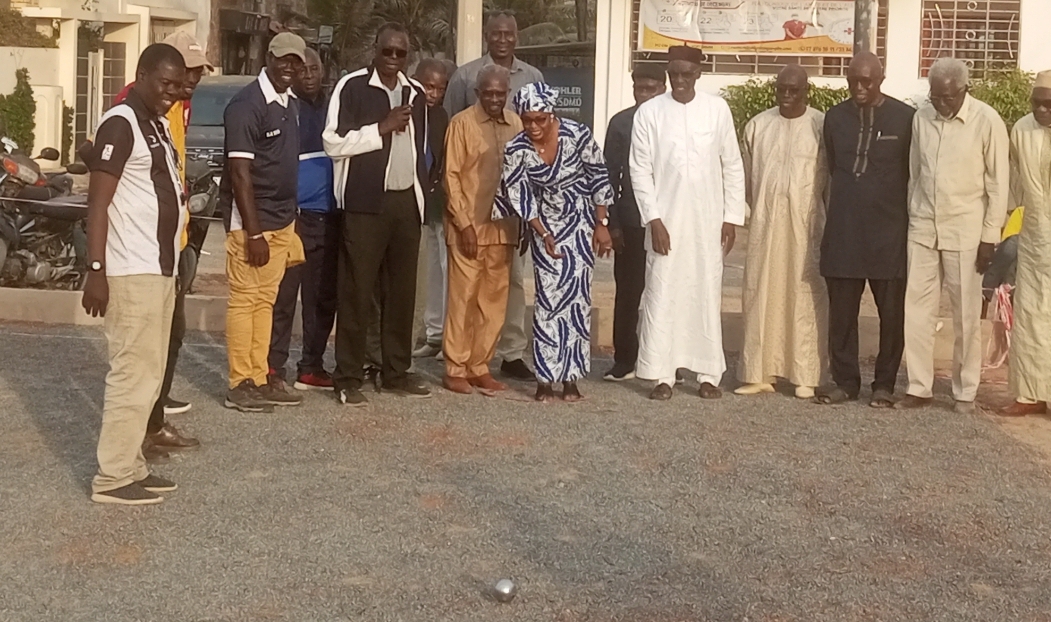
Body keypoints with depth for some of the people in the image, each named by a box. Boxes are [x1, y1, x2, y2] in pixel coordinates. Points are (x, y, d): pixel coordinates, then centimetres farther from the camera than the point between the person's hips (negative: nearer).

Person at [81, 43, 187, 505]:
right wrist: (96, 270, -22)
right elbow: (97, 202, -17)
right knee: (133, 374, -7)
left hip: (160, 268, 10)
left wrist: (179, 193, 10)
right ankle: (113, 478, 0)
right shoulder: (121, 123, -12)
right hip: (131, 273, -10)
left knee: (149, 374, 13)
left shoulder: (159, 125, 16)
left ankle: (131, 466, 21)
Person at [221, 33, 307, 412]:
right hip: (251, 220, -8)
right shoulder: (247, 104, -14)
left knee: (266, 300, 11)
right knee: (244, 300, -1)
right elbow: (240, 173, -17)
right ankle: (240, 384, 5)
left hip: (283, 220, 8)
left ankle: (260, 378, 18)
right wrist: (253, 232, -20)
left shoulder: (292, 104, 11)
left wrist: (291, 222, 13)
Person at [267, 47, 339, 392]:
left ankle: (312, 367, 18)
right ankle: (274, 368, 1)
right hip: (294, 216, -5)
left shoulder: (333, 108, 14)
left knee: (323, 297, 9)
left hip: (329, 217, 6)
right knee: (283, 296, -4)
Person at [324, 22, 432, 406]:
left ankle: (397, 373, 17)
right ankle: (348, 378, 1)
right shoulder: (351, 87, -4)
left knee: (402, 291, 8)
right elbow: (333, 143, -11)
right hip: (365, 203, -5)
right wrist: (382, 129, -15)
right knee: (356, 292, -4)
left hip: (407, 202, 6)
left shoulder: (415, 93, 14)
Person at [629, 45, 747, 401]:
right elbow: (641, 170, -2)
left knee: (707, 294, 5)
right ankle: (662, 374, 5)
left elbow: (733, 167, 5)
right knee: (662, 294, -1)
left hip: (708, 222, 1)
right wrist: (654, 219, -9)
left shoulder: (718, 110, 2)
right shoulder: (649, 112, -1)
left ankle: (709, 374, 12)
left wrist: (731, 218, 2)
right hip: (665, 220, -1)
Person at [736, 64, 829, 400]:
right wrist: (757, 212, 10)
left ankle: (805, 377, 4)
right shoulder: (757, 126, 8)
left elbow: (830, 180, 1)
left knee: (806, 297, -1)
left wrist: (828, 226, -1)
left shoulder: (821, 126, -1)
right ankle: (759, 373, 8)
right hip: (764, 224, 3)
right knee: (760, 294, 3)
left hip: (806, 225, -3)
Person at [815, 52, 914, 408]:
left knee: (892, 311, 4)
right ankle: (845, 380, 17)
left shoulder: (905, 118, -1)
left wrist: (911, 223, 3)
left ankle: (885, 384, 15)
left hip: (889, 232, -3)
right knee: (841, 311, 6)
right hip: (842, 231, 3)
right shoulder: (835, 117, 9)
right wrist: (839, 206, 13)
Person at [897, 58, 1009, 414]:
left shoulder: (987, 122, -10)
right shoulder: (921, 117, 2)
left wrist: (989, 238, -8)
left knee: (966, 315, 4)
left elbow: (999, 185, -6)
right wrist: (910, 218, 10)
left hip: (965, 232, -4)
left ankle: (965, 391, 16)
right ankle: (919, 388, 12)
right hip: (922, 229, 4)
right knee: (916, 309, 3)